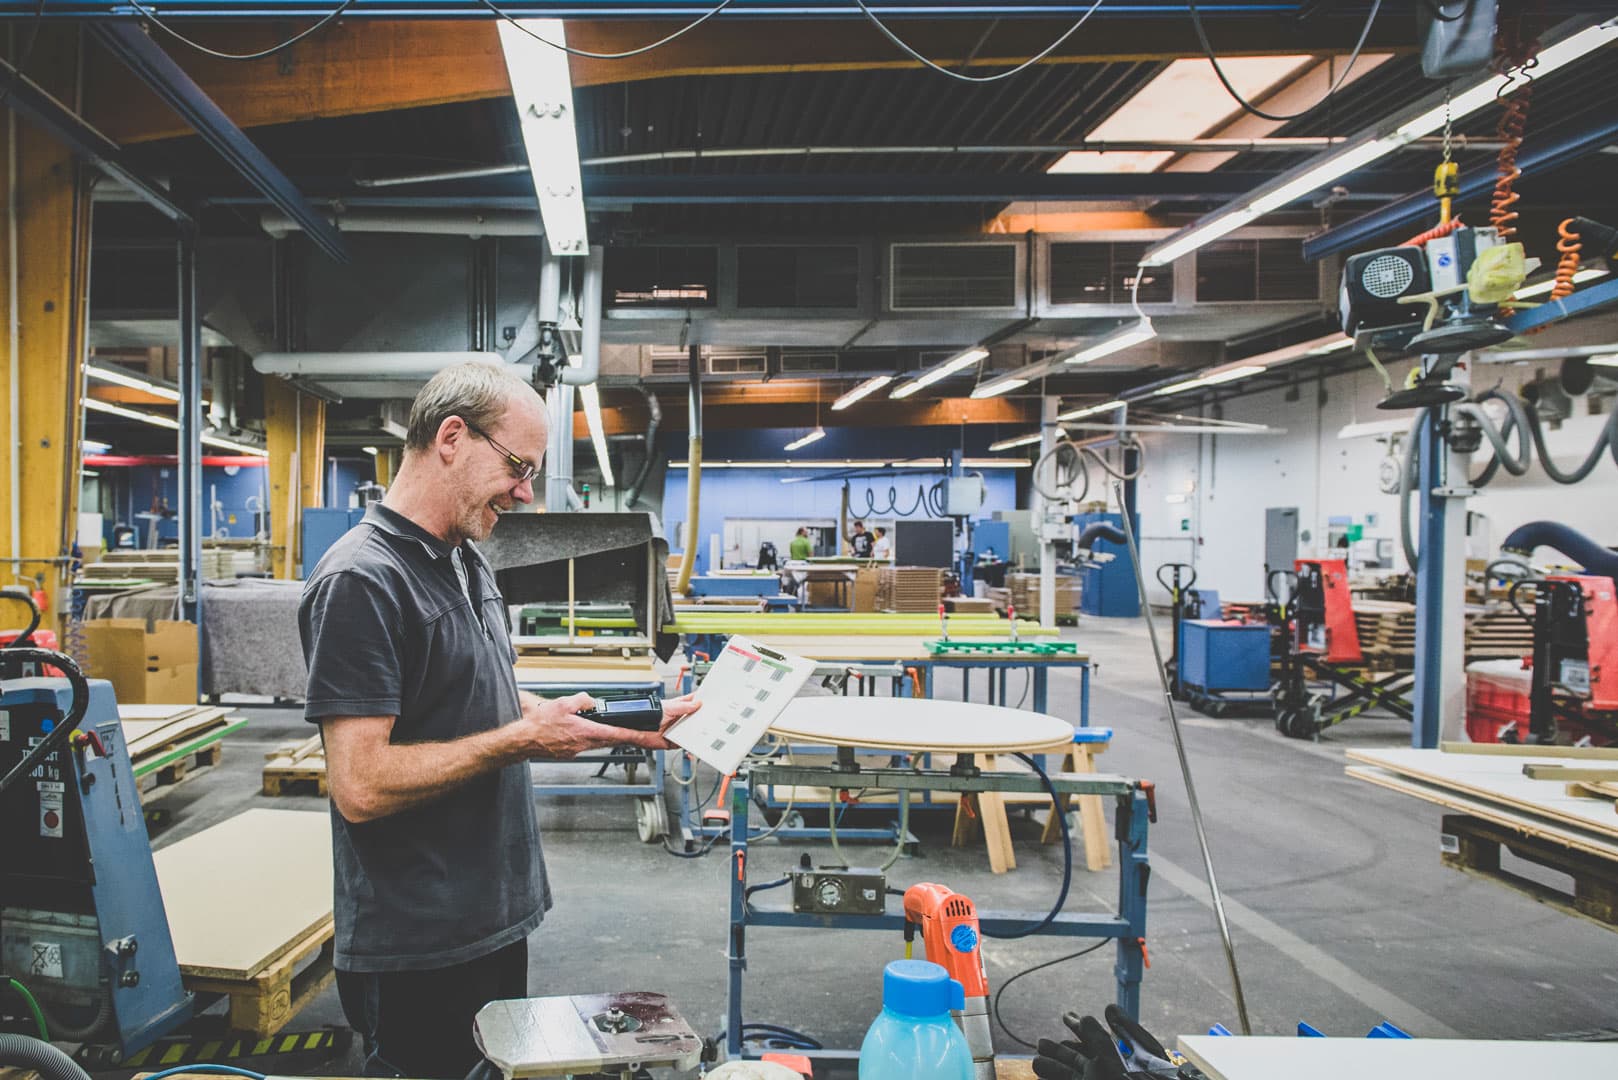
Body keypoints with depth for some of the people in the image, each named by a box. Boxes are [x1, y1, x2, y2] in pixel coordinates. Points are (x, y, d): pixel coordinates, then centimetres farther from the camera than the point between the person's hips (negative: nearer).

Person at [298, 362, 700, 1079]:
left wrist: (613, 722, 5)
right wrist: (522, 739, -22)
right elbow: (361, 786, -25)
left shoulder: (468, 563, 11)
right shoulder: (361, 581, -20)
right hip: (417, 953, -9)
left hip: (496, 922, 9)